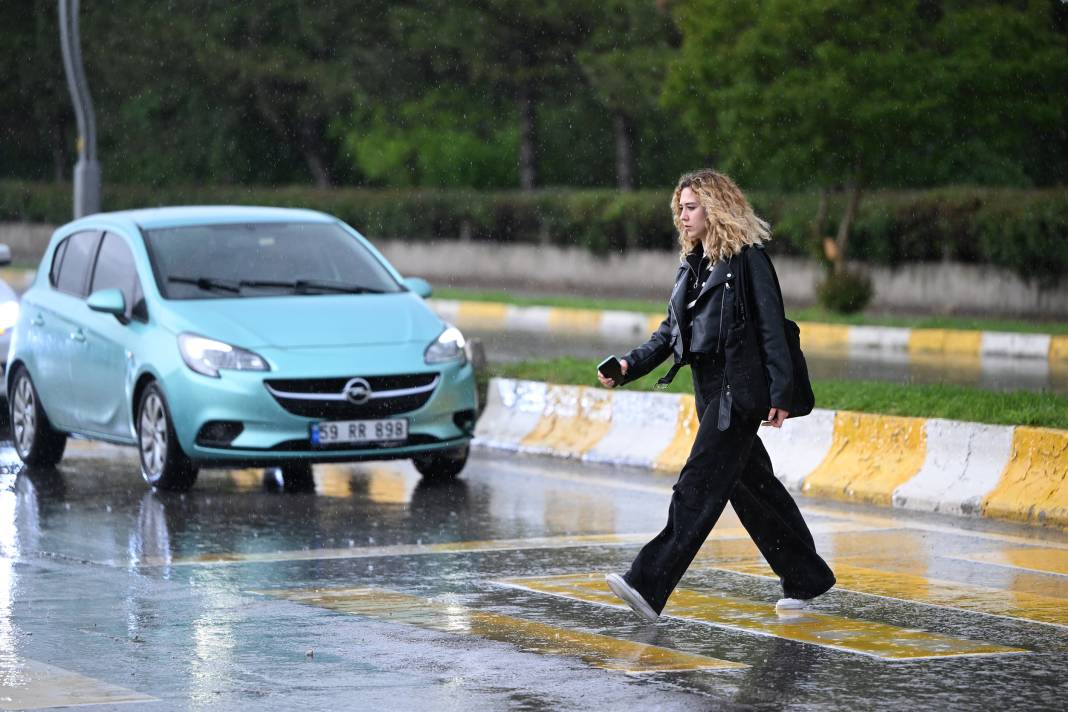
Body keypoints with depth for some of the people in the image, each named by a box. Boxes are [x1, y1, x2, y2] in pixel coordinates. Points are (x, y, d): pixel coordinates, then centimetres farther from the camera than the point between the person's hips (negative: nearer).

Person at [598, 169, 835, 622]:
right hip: (709, 389, 9)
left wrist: (780, 393, -17)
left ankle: (649, 586, -22)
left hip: (739, 390, -9)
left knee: (700, 486, -14)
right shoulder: (692, 265, 17)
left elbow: (771, 327, -12)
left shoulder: (748, 259, -8)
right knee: (751, 486, 13)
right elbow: (670, 332, 18)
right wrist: (630, 366, 4)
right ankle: (806, 578, 24)